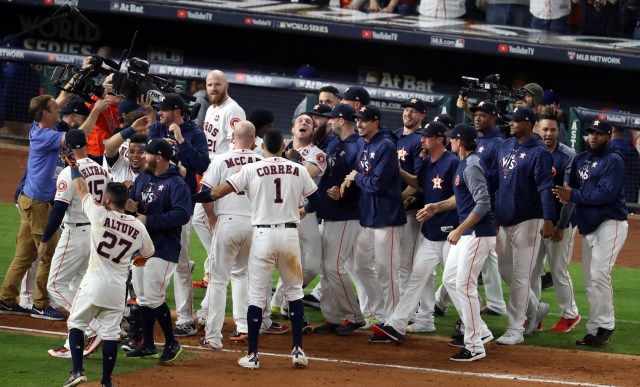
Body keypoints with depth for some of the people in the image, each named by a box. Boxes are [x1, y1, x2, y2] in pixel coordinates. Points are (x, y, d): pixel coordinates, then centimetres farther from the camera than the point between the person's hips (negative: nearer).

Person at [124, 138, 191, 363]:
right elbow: (132, 200, 22)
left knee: (154, 298, -11)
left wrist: (148, 220, -22)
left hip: (163, 249, -8)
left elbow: (182, 215, -23)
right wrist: (129, 206, -4)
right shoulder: (142, 179, 13)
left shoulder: (176, 184, -13)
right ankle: (147, 345, 20)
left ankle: (172, 343, 2)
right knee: (143, 298, 11)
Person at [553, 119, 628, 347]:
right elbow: (573, 186, 17)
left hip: (610, 224, -8)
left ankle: (605, 326, -13)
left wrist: (574, 196, -20)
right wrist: (567, 195, -7)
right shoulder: (581, 160, 16)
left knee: (599, 274, -17)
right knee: (590, 281, 7)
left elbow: (606, 193, -19)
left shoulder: (613, 161, -9)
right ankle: (595, 329, 12)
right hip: (588, 226, 8)